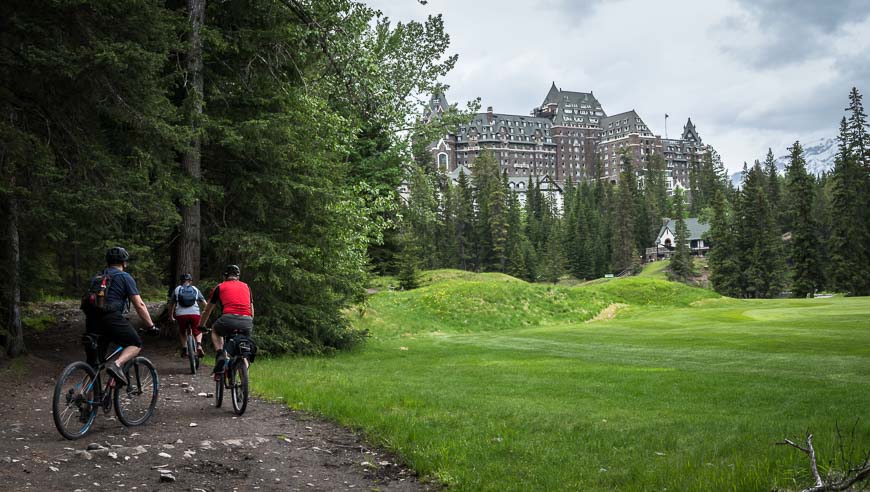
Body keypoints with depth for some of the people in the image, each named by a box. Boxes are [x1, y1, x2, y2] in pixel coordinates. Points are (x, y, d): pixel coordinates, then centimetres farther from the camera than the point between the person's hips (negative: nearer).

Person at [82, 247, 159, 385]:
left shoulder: (97, 278, 26)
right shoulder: (125, 277, 8)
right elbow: (139, 305, 2)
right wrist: (151, 326, 7)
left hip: (91, 321, 6)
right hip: (111, 318, -6)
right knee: (136, 344, 8)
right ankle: (117, 365, -18)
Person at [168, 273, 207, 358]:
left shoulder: (177, 289, 15)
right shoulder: (195, 290, 15)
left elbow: (171, 304, 16)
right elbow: (204, 304, 10)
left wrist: (171, 316, 27)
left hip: (181, 315, 0)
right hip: (195, 313, 0)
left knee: (182, 332, 25)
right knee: (198, 331, 18)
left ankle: (184, 349, 12)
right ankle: (199, 345, -8)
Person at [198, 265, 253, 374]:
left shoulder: (220, 287, 20)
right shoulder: (246, 286, 27)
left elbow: (208, 310, 30)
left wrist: (201, 326, 44)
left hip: (229, 318, -2)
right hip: (247, 322, 2)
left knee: (215, 330, 31)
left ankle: (219, 355, 7)